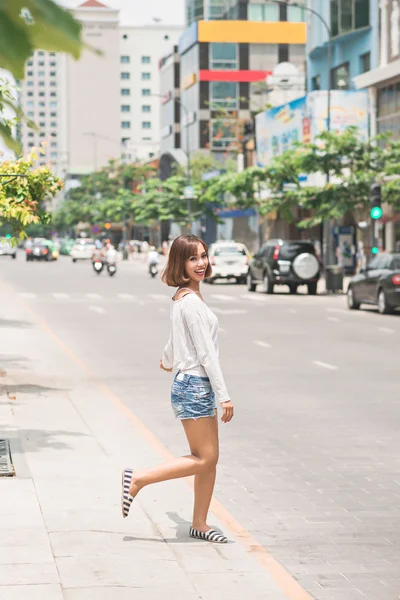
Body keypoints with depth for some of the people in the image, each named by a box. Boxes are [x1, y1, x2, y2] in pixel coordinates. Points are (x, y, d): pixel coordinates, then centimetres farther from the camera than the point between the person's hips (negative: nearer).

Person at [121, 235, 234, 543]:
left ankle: (200, 524, 17)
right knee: (204, 458, -6)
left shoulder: (184, 297, 12)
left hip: (198, 387, 10)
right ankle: (138, 479, -1)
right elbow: (206, 352, -19)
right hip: (194, 386, -10)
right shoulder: (191, 301, -18)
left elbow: (175, 336, 29)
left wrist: (168, 362, 50)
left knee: (210, 459, 11)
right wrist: (224, 395, -18)